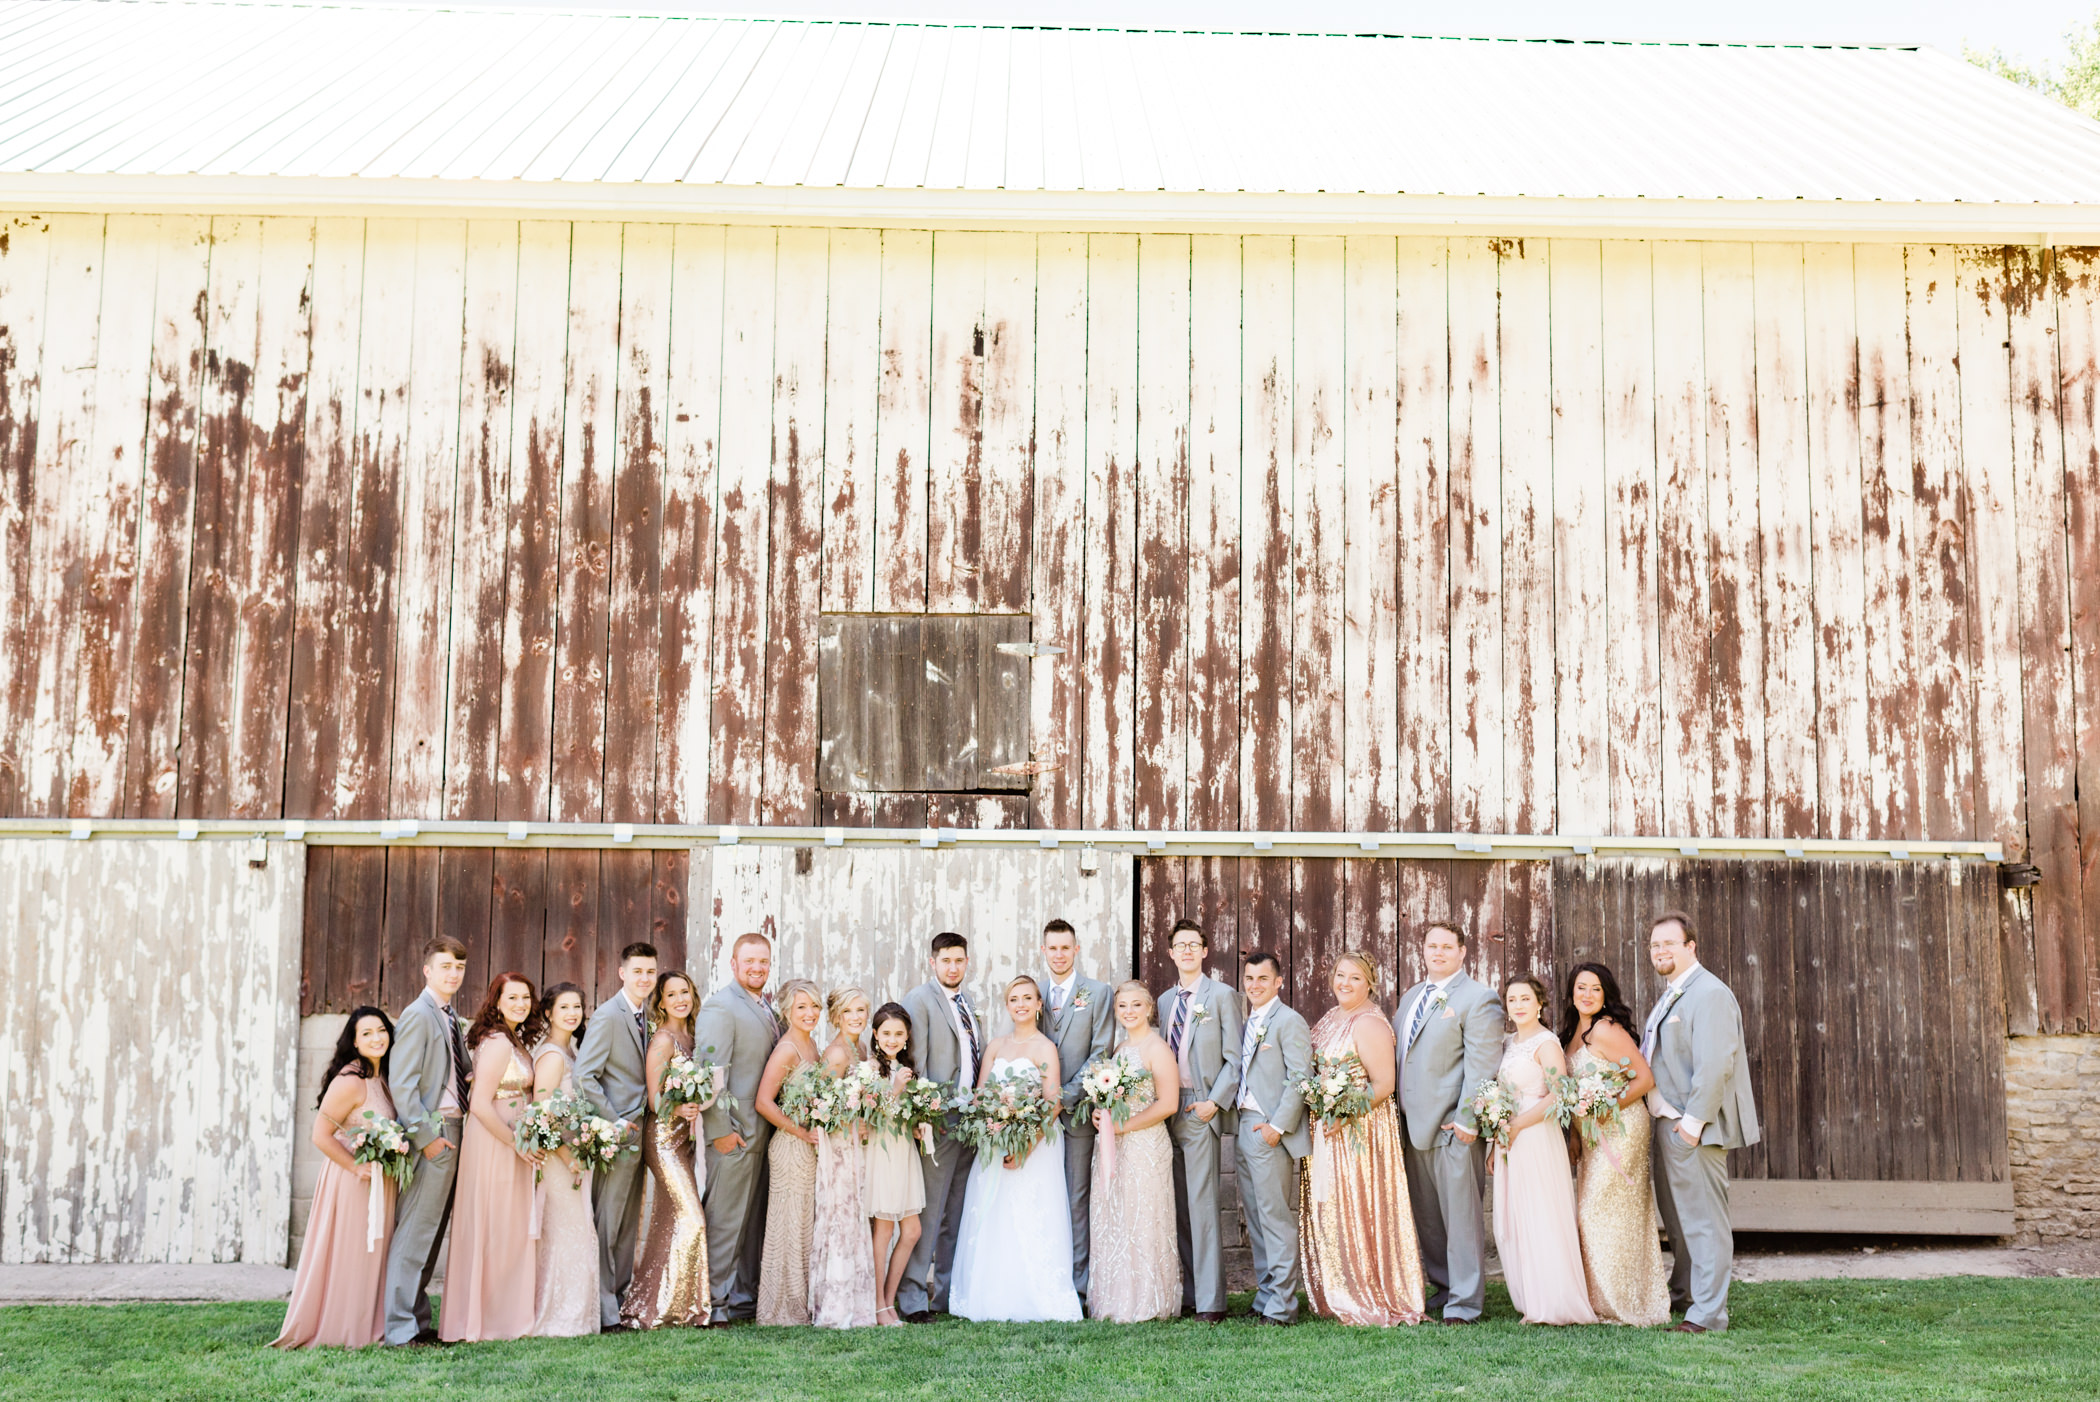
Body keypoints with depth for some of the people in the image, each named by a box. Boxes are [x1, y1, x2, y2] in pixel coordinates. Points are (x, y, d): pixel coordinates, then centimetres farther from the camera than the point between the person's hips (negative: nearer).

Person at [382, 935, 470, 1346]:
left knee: (431, 1231, 13)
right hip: (432, 1132, -9)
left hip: (453, 1131, 9)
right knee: (414, 1233, -7)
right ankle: (401, 1328, -4)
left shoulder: (451, 1019, 17)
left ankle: (419, 1319, 20)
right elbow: (401, 1084, -17)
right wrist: (426, 1137, -19)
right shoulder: (418, 1015, -11)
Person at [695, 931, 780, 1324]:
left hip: (763, 1130, 9)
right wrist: (720, 1130, -20)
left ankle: (746, 1295, 25)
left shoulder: (766, 1008, 15)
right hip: (736, 1130, -9)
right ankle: (715, 1301, 6)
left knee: (753, 1219, 15)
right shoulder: (721, 1006, -12)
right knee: (725, 1218, -2)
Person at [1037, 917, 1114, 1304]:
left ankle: (1077, 1282, 3)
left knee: (1076, 1197, -2)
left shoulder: (1098, 993, 2)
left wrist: (1067, 1095, -11)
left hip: (1078, 1109, -3)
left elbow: (1101, 1051, -4)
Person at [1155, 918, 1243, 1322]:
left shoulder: (1222, 996, 0)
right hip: (1168, 1111, 6)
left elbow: (1234, 1058, -4)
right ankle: (1188, 1294, 11)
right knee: (1179, 1208, 6)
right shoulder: (1164, 1001, 17)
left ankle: (1210, 1300, -7)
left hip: (1201, 1110, -5)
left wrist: (1215, 1102, -12)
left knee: (1203, 1205, -9)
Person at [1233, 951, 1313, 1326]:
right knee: (1254, 1220, 11)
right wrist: (1238, 1123, 8)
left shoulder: (1289, 1022, -8)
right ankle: (1264, 1298, 18)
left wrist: (1277, 1126, -18)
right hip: (1244, 1127, 9)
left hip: (1271, 1132, -9)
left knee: (1277, 1220, -7)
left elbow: (1300, 1080, -14)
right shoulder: (1247, 1025, 18)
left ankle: (1282, 1306, -4)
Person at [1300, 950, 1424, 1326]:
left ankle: (1375, 1303, 7)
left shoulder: (1369, 1024, -14)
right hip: (1327, 1133, 9)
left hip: (1358, 1132, -9)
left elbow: (1383, 1084, -18)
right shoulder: (1330, 1018, 14)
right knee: (1328, 1214, 11)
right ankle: (1340, 1299, 20)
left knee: (1357, 1213, -3)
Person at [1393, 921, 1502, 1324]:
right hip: (1414, 1124, 8)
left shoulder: (1478, 999, -7)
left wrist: (1466, 1119, -20)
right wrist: (1399, 1113, 14)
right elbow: (1397, 1052, 23)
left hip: (1453, 1125, -8)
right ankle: (1443, 1286, 25)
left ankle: (1465, 1302, 4)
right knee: (1426, 1216, 13)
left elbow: (1482, 1064, -14)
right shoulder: (1410, 997, 18)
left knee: (1461, 1216, -2)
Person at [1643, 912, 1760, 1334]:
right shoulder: (1671, 996, 16)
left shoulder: (1709, 994, -16)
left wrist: (1693, 1119, -23)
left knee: (1703, 1220, -5)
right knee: (1676, 1216, 21)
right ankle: (1682, 1294, 36)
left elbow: (1714, 1063, -23)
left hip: (1693, 1127, -10)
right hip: (1668, 1124, 10)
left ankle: (1707, 1313, -1)